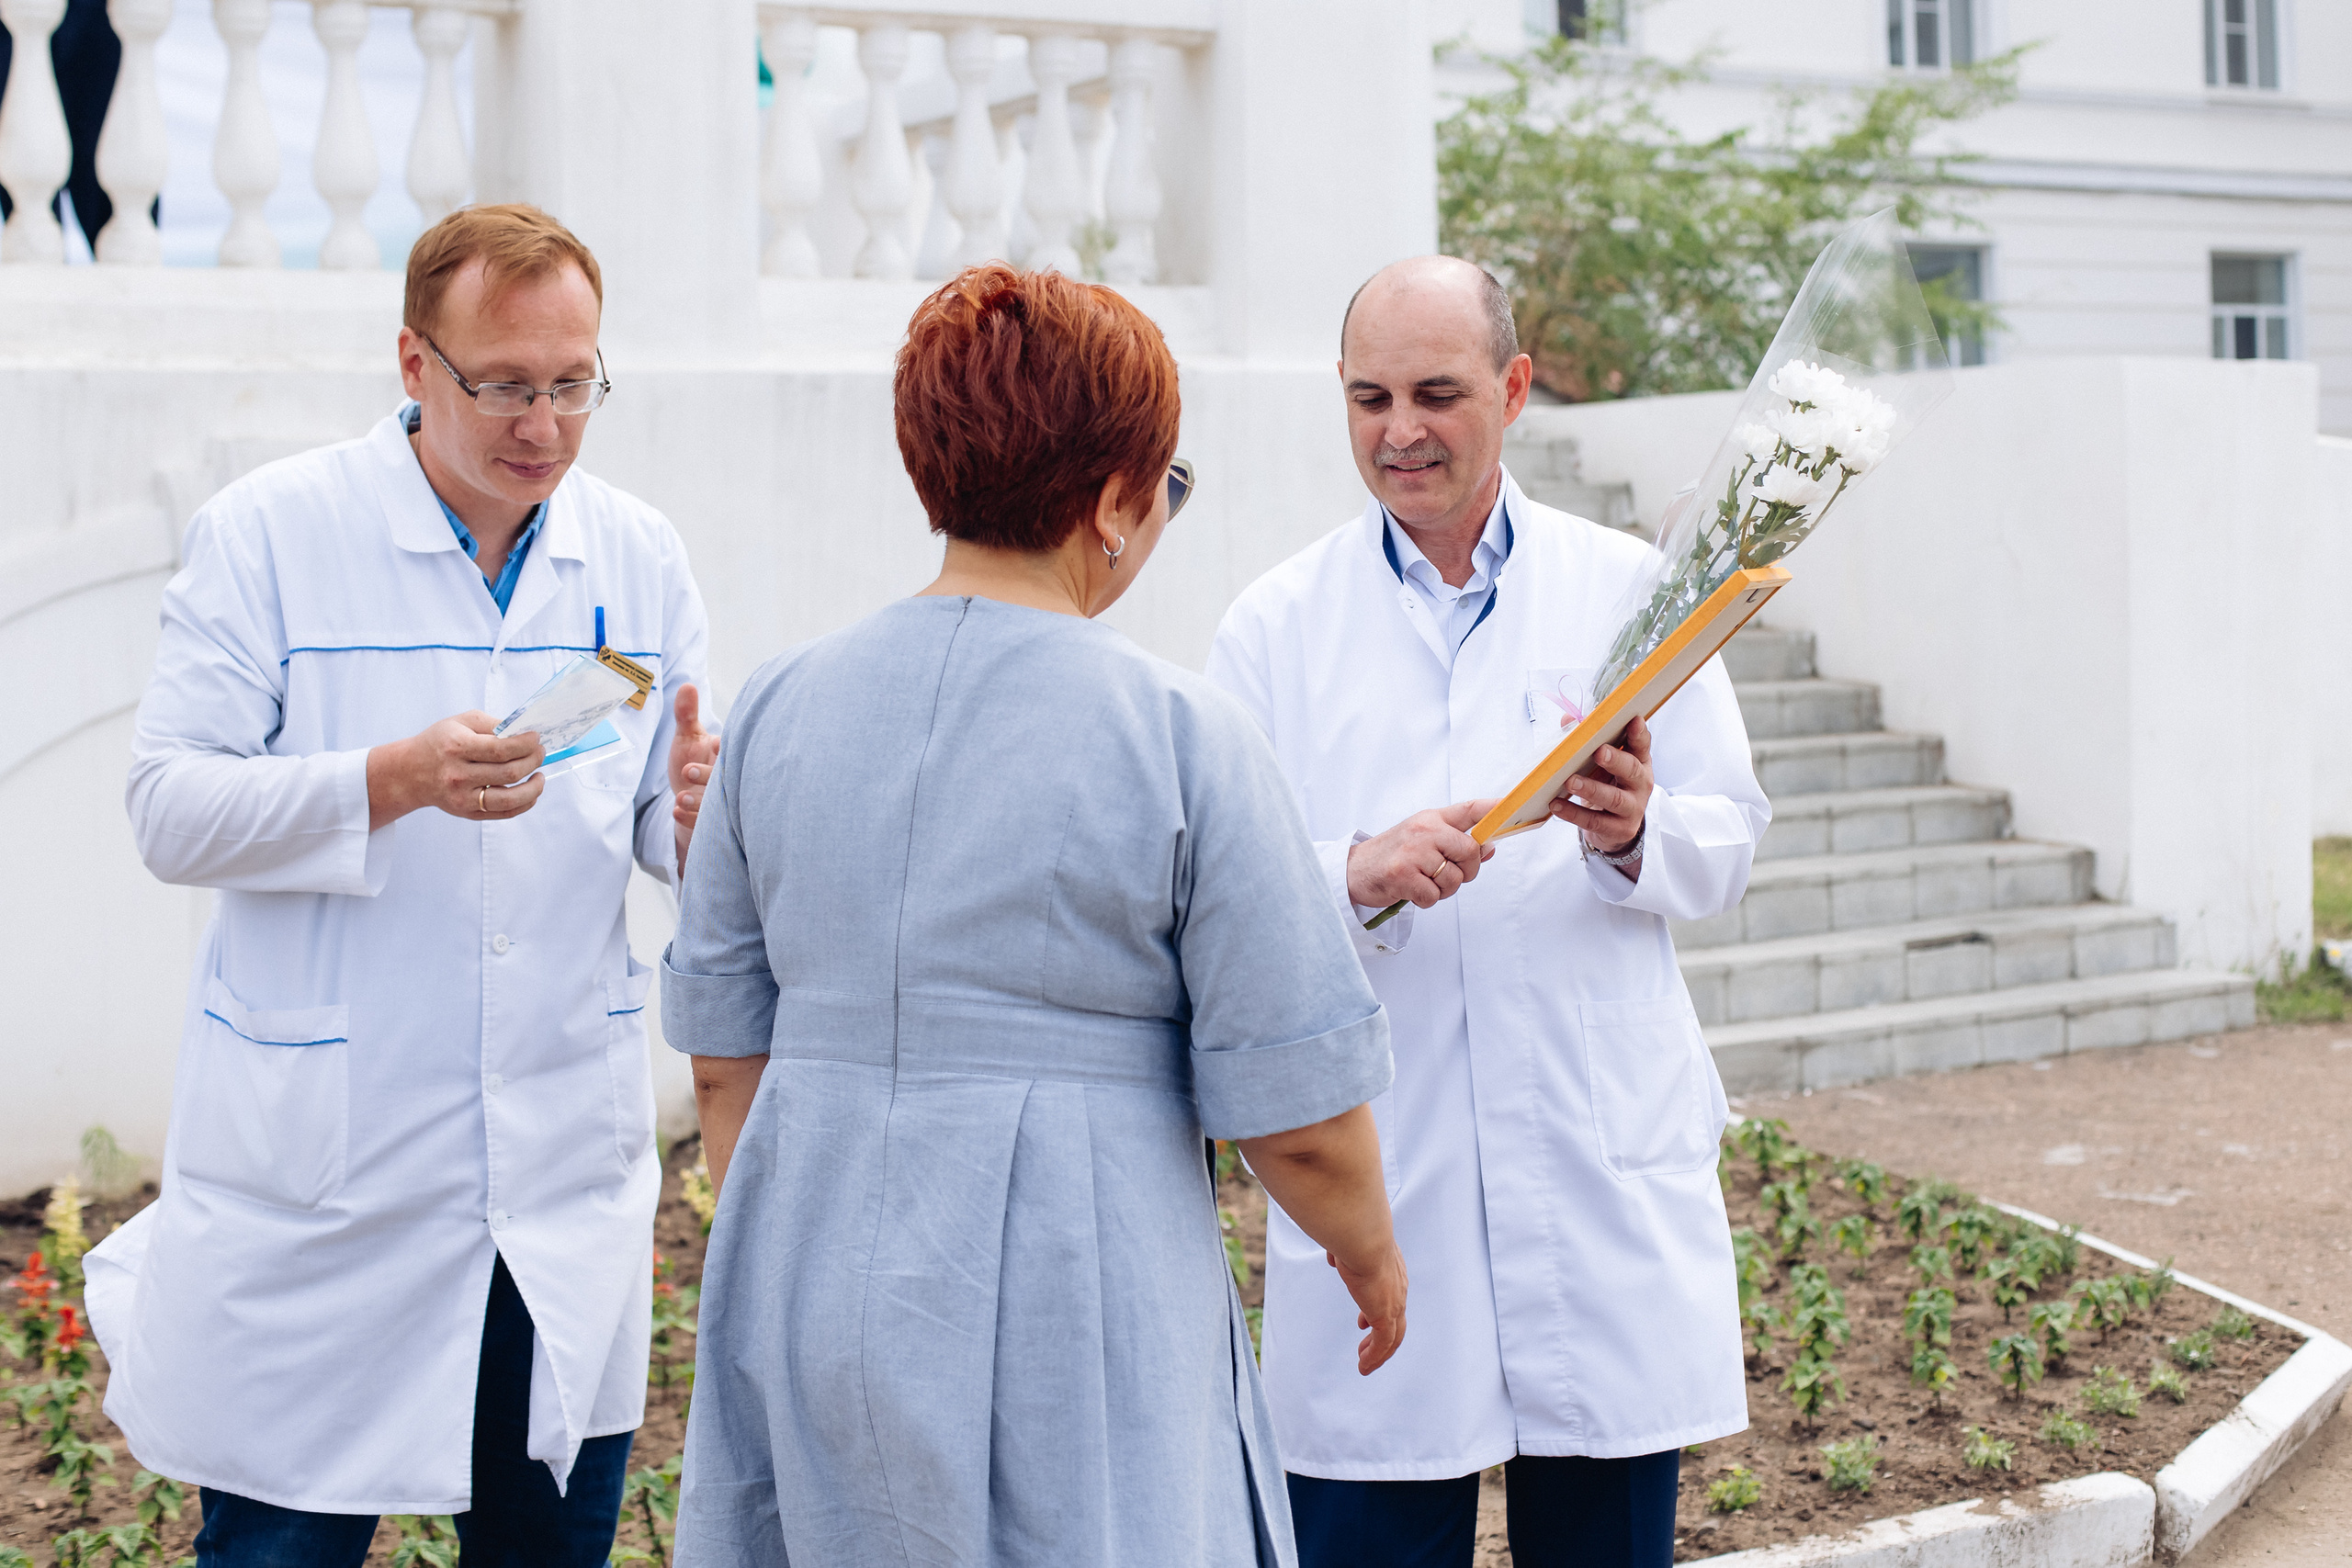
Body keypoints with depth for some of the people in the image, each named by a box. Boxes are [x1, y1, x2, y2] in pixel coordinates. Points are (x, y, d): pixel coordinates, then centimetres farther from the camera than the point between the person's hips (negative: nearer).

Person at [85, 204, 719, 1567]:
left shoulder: (638, 555, 6)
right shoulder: (269, 533, -5)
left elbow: (671, 835, 9)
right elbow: (170, 810, -10)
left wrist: (702, 814, -16)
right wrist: (396, 781, -25)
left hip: (567, 1185, 4)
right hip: (322, 1175, -3)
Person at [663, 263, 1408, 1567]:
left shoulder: (780, 708, 2)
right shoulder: (1181, 738, -12)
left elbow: (722, 1061, 9)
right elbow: (1297, 1113, -9)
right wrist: (1372, 1255, 10)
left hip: (811, 1307, 5)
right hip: (1076, 1317, -4)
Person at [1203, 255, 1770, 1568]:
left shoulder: (1627, 590, 8)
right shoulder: (1277, 624, 6)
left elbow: (1730, 846, 6)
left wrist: (1638, 834, -16)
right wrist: (1357, 874, -20)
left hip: (1607, 1175, 1)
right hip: (1373, 1179, -1)